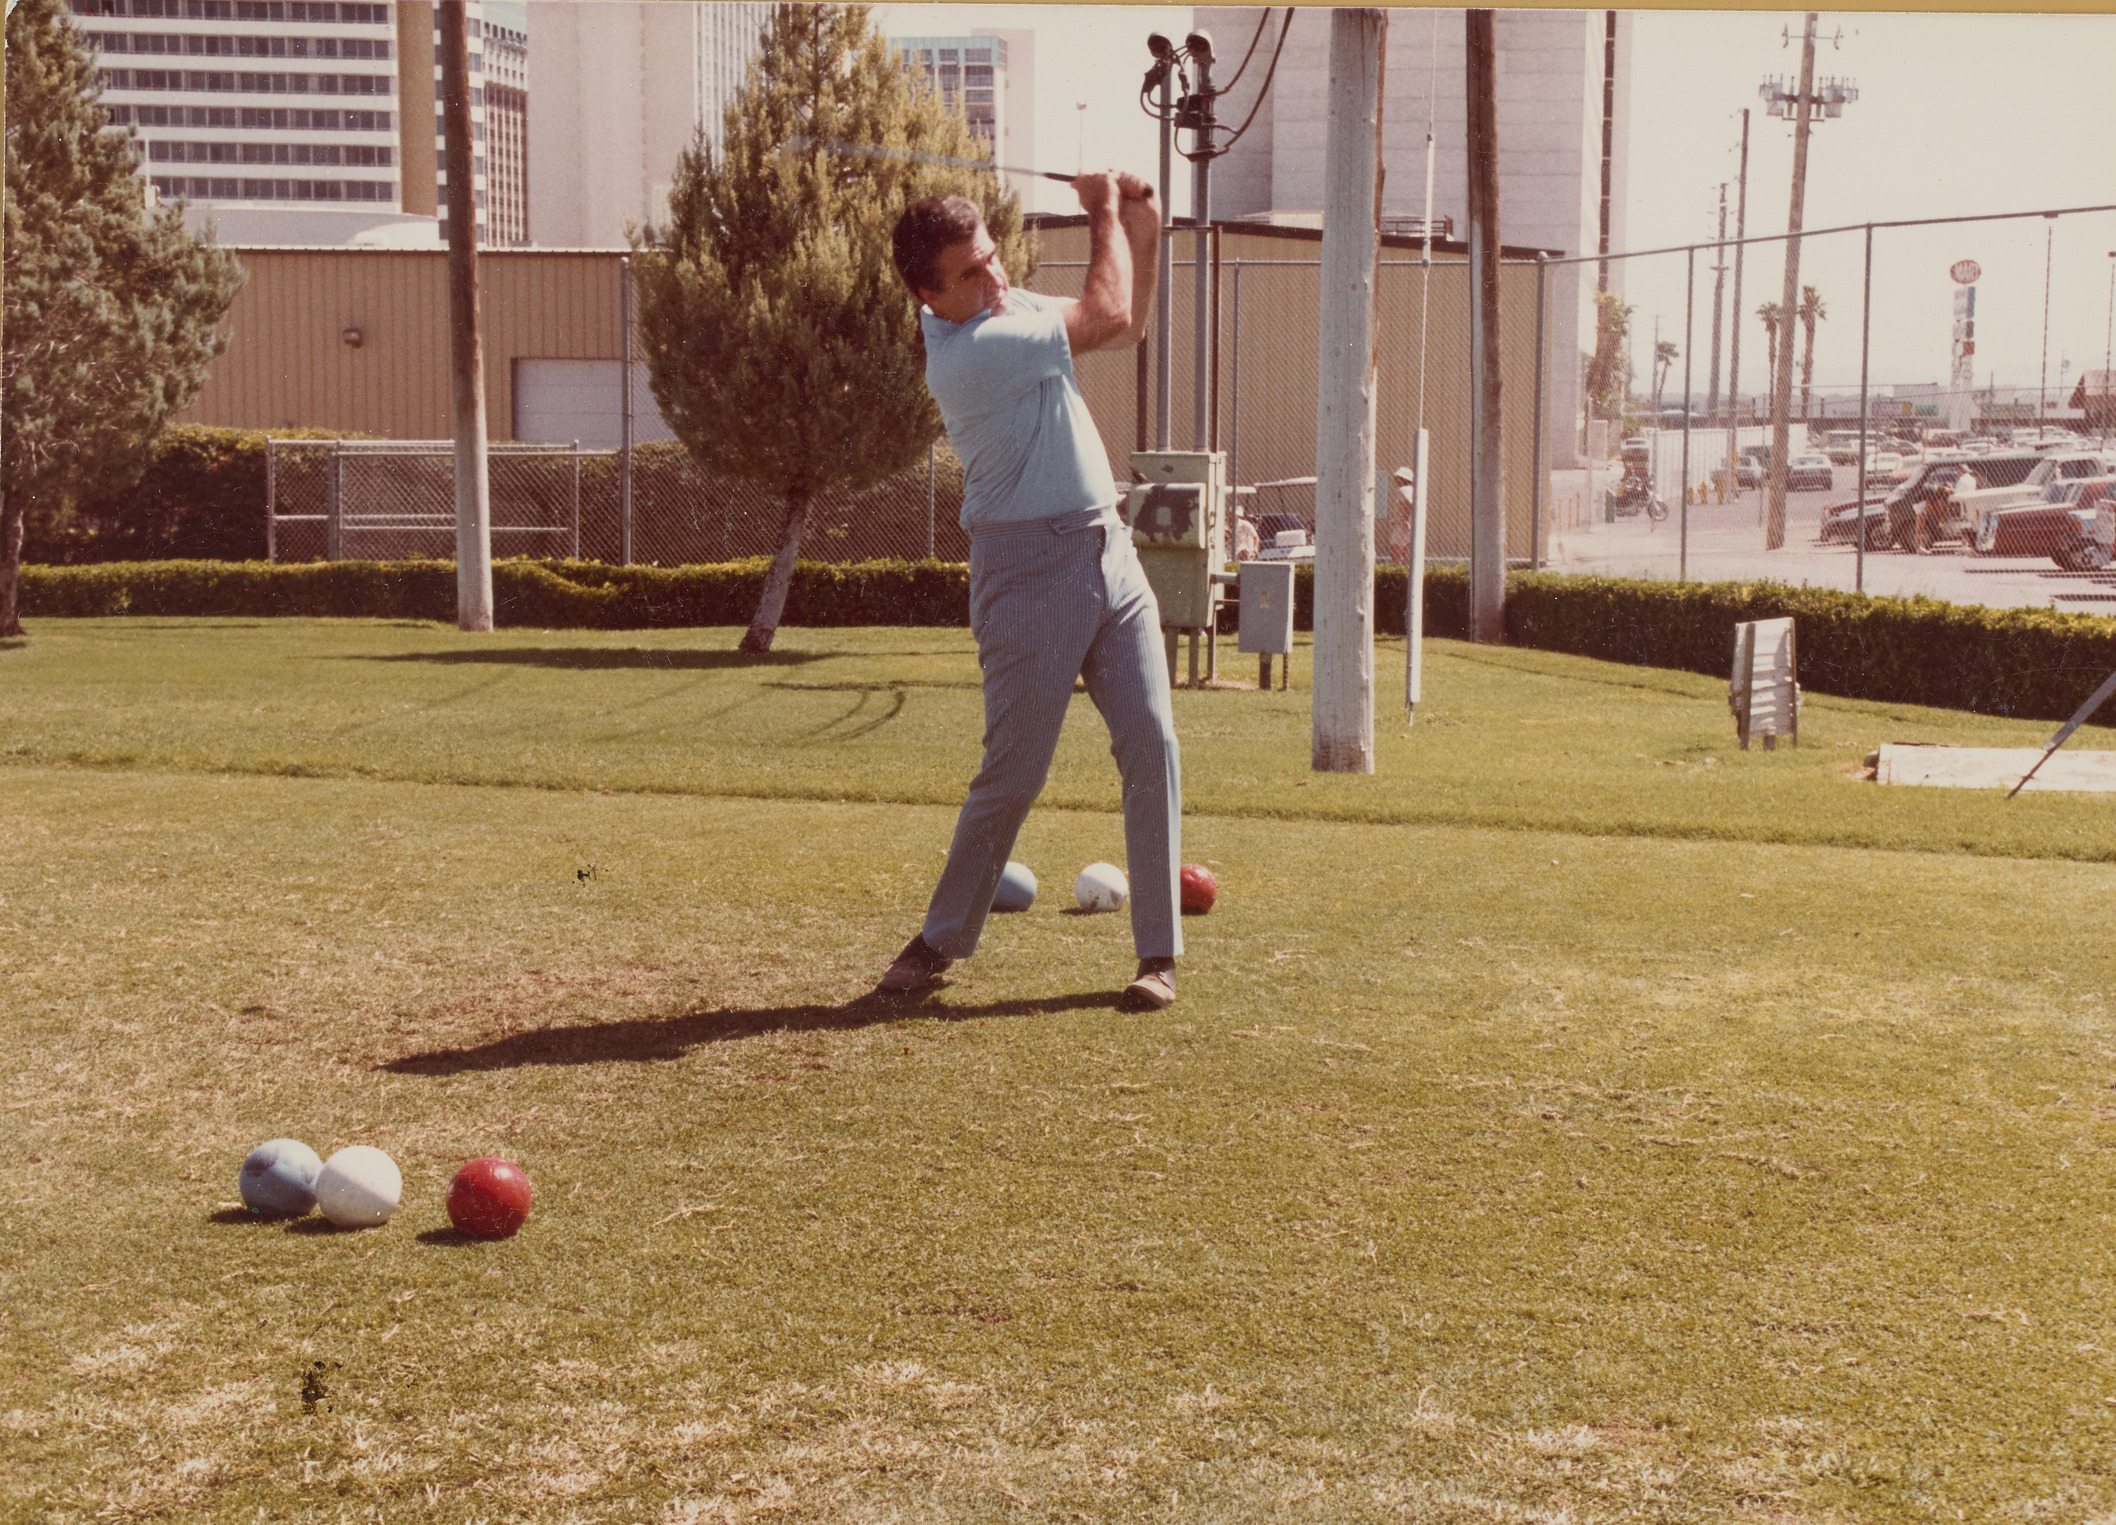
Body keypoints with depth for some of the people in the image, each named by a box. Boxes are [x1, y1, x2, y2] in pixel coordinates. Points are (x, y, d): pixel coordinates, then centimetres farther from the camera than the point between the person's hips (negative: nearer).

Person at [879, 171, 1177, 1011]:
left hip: (1107, 549, 8)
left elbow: (1126, 330, 25)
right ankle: (941, 940, 16)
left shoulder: (1014, 307, 11)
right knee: (1013, 773, -4)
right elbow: (1107, 315, -14)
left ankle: (1158, 952, 5)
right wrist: (1104, 212, 1)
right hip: (1029, 569, -8)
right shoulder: (964, 352, -19)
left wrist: (1142, 232, 11)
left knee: (1151, 745, -2)